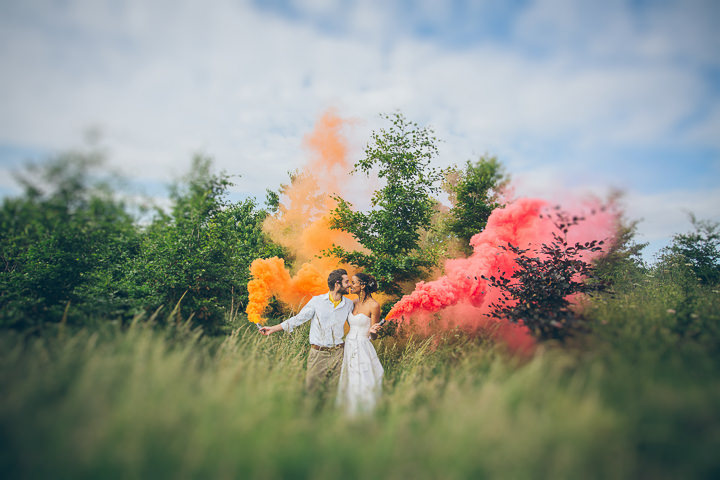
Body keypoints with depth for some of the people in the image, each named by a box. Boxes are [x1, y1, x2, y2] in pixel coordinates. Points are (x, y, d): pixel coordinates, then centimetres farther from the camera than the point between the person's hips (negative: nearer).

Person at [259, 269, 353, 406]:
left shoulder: (349, 304, 6)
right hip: (318, 353, -2)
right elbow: (298, 319, 2)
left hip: (337, 354, 2)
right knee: (311, 386, -1)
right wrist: (273, 329, -1)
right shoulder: (317, 301, -2)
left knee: (333, 390, 5)